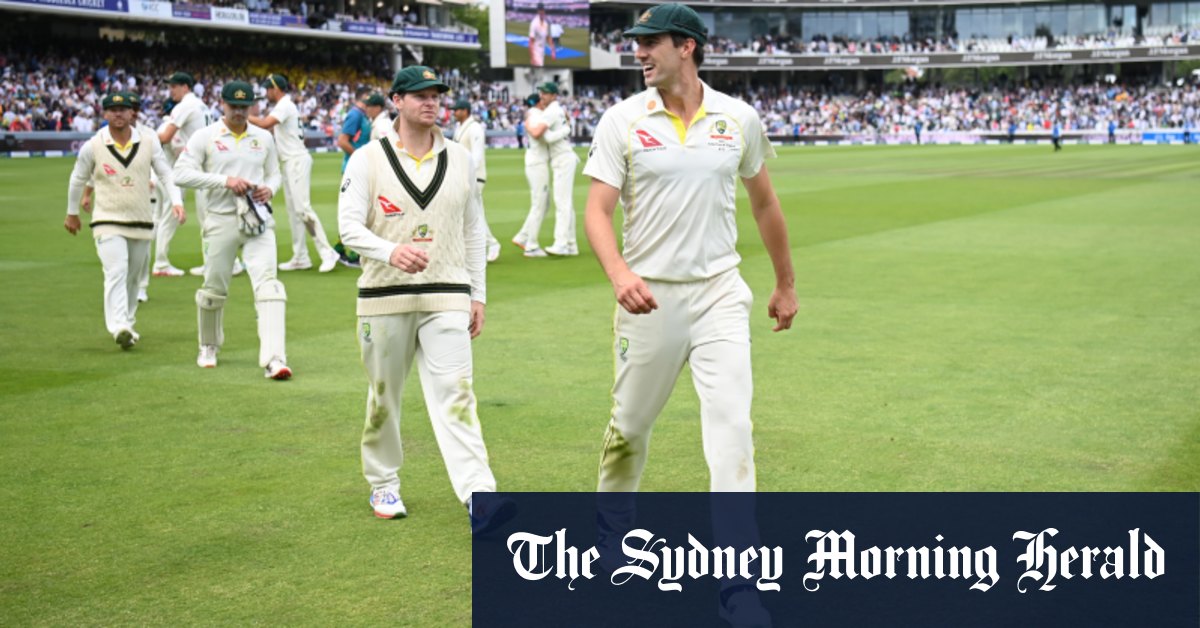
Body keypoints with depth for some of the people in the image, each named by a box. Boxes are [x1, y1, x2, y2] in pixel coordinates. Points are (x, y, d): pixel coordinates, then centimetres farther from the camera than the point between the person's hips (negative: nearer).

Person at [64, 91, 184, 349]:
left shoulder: (148, 141, 0)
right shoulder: (92, 147, -3)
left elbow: (166, 173, 5)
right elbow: (78, 180, 11)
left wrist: (176, 201, -11)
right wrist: (72, 213, 20)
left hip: (142, 222, 3)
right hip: (108, 222, -3)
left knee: (133, 277, 13)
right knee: (116, 272, -20)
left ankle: (127, 325, 29)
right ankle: (119, 328, -30)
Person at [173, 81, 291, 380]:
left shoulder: (264, 138, 12)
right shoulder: (205, 137, 1)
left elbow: (274, 173, 22)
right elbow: (181, 174, -7)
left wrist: (269, 188, -2)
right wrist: (225, 180, -16)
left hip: (258, 220, 2)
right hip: (222, 219, -1)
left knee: (268, 284, -14)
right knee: (214, 289, 8)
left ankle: (274, 358, -21)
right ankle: (209, 347, 34)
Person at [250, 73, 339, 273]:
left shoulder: (285, 106, -12)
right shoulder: (281, 107, 19)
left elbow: (265, 124, -25)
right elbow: (270, 129, 20)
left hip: (297, 161, -10)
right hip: (288, 162, 10)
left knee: (302, 208, -15)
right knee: (293, 211, 9)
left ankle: (327, 252, -15)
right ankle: (300, 258, 10)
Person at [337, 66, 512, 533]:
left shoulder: (459, 159, 9)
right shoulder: (368, 159, -1)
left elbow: (473, 230, 14)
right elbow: (349, 226, -8)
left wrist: (478, 295, 10)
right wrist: (391, 251, -28)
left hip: (447, 298, 1)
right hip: (384, 298, -1)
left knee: (455, 393, -11)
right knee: (383, 397, 10)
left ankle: (478, 498, -20)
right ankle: (383, 486, 29)